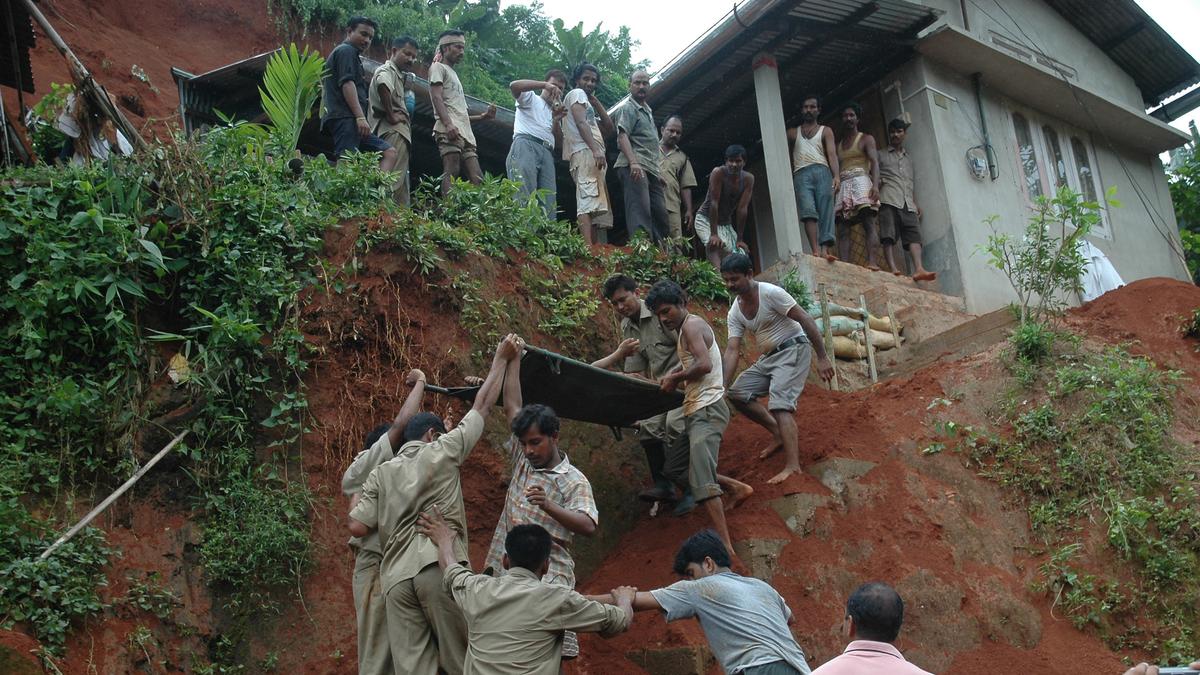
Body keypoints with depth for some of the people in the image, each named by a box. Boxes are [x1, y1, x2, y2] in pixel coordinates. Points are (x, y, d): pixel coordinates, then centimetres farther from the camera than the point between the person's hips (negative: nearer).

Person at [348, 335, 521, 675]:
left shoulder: (380, 473, 17)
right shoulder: (442, 451, 10)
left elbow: (358, 528, 8)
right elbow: (482, 405, 16)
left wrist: (355, 502, 28)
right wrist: (501, 358, 24)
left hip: (396, 577, 3)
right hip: (441, 567, -3)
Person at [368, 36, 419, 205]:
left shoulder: (398, 75, 27)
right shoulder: (387, 70, -1)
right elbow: (382, 85, -27)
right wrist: (391, 116, -21)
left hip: (400, 132, 10)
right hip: (394, 131, -10)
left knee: (401, 185, 7)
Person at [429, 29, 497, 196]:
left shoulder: (453, 74, 36)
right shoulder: (438, 67, 10)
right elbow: (436, 97, -8)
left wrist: (483, 116, 20)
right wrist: (448, 124, -23)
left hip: (466, 134, 9)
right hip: (450, 130, -9)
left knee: (477, 179, -4)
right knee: (452, 173, -21)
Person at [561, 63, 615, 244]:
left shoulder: (587, 101, 35)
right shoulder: (577, 93, 8)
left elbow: (609, 127, 27)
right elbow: (581, 122, -11)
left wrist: (595, 100, 23)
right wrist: (596, 149, -25)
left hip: (591, 155, 10)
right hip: (585, 152, -10)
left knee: (595, 208, 1)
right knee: (588, 202, -24)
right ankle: (589, 250, -38)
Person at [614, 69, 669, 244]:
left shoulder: (648, 112, 28)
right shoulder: (628, 109, 2)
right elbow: (622, 137, -13)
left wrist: (659, 170, 22)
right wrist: (633, 162, -28)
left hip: (652, 170, 9)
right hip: (635, 168, -9)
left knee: (660, 213, 3)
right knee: (640, 212, -20)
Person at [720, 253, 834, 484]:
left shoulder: (770, 293, -18)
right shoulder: (735, 312, 4)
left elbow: (806, 320, -18)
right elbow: (732, 351, -2)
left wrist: (822, 358, -21)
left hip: (793, 350, -8)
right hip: (768, 357, 8)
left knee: (779, 402, -24)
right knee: (738, 392, 3)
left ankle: (793, 466, -31)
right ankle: (779, 432, 14)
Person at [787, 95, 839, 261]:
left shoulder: (825, 131, 20)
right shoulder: (793, 133, 26)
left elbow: (832, 154, 5)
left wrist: (836, 176, -12)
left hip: (822, 171, 0)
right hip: (801, 174, 0)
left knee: (826, 211, -16)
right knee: (808, 211, -21)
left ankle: (825, 249, -28)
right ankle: (815, 250, -34)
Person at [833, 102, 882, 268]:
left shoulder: (866, 139, 13)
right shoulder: (838, 145, 28)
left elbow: (874, 162, -2)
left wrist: (875, 185, -19)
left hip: (861, 181, -4)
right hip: (843, 186, 5)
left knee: (869, 223, -20)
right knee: (842, 229, -10)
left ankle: (871, 262, -33)